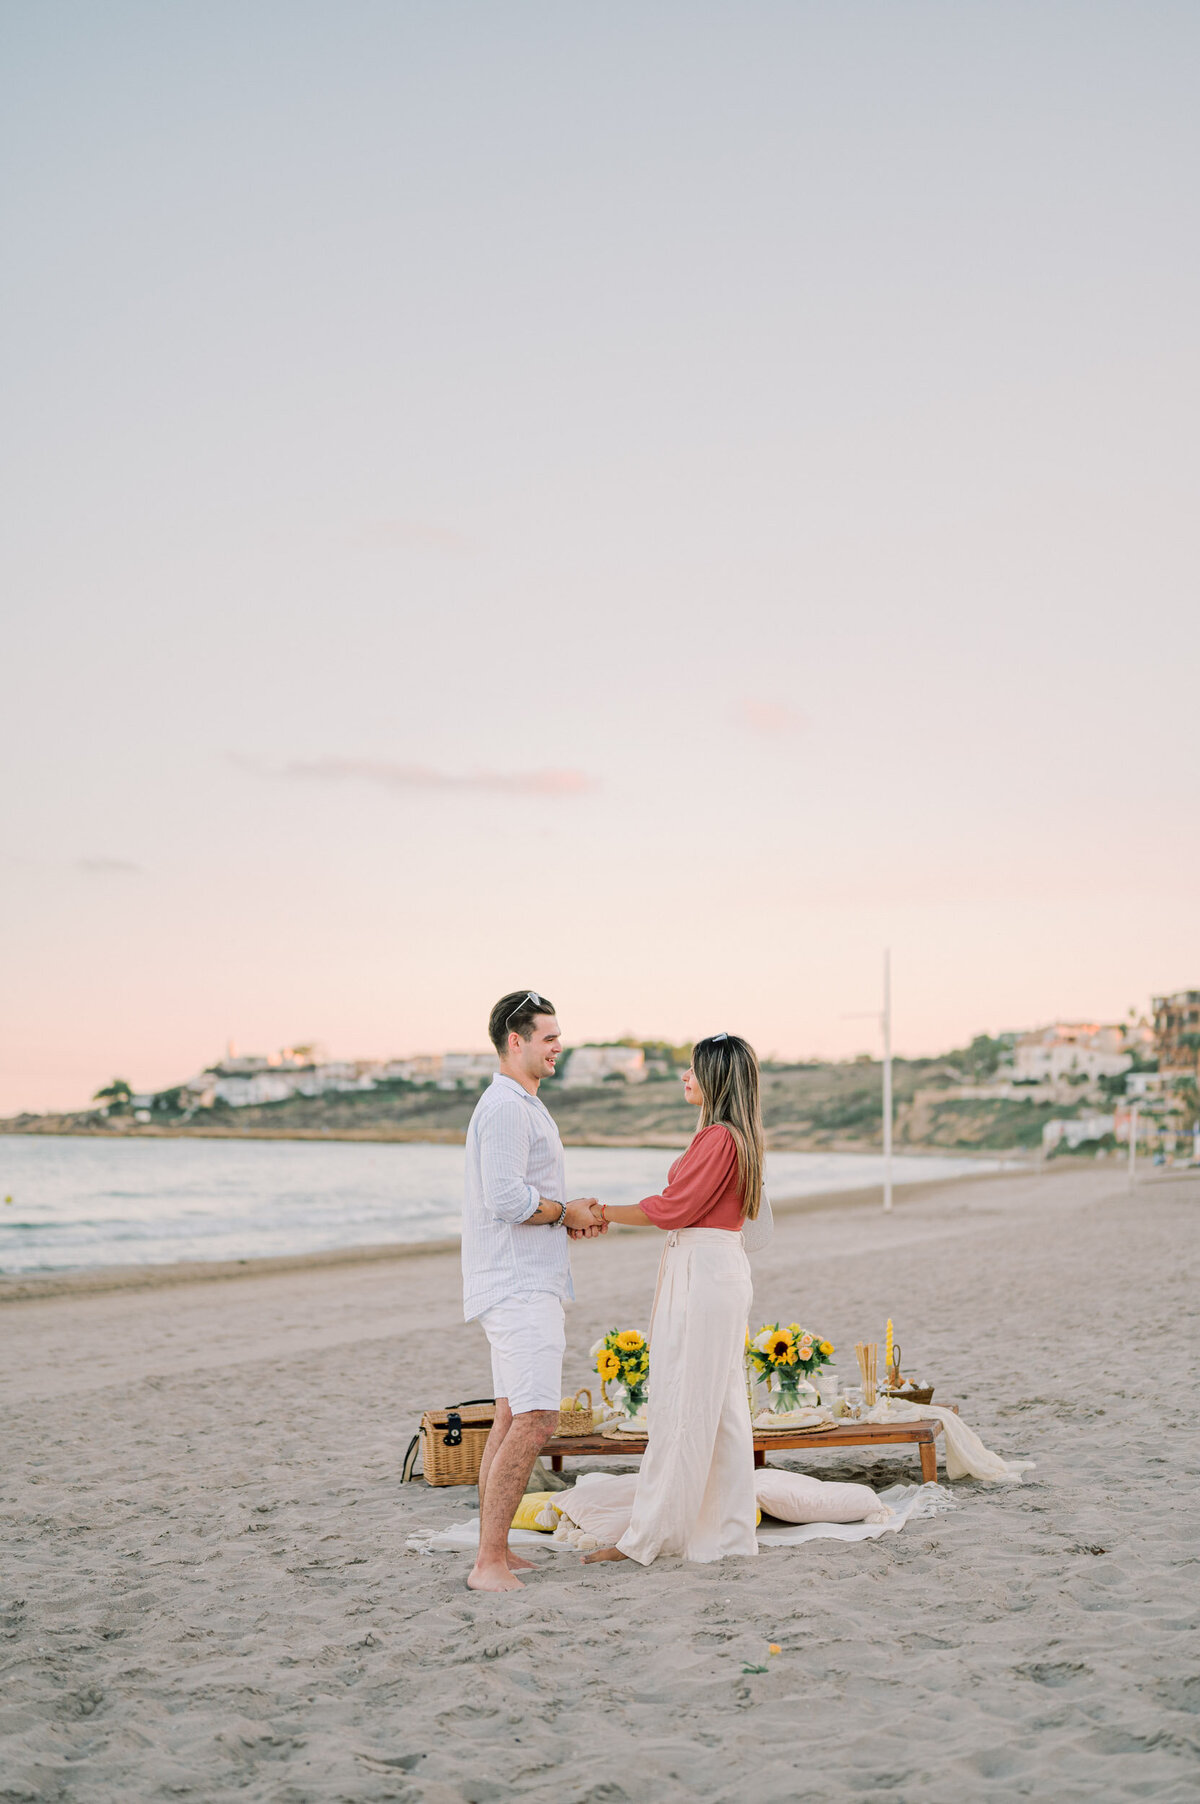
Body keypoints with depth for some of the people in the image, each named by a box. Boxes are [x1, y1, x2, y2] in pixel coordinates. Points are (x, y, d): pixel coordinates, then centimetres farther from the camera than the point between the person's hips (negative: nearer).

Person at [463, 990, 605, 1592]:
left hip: (529, 1286, 11)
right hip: (518, 1288, -11)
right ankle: (490, 1563, -12)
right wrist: (567, 1212, -10)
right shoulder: (505, 1108, -15)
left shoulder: (523, 1106, 20)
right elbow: (507, 1201, -24)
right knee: (533, 1421, -14)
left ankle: (493, 1552, 16)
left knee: (511, 1420, 12)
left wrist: (571, 1218, 11)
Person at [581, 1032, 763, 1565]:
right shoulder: (733, 1136, 15)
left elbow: (672, 1208, -16)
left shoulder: (719, 1139, -16)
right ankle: (728, 1528, 17)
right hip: (717, 1268, 10)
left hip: (702, 1275, -10)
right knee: (720, 1405, 12)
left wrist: (604, 1213, -6)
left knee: (678, 1405, -4)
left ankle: (647, 1536, 2)